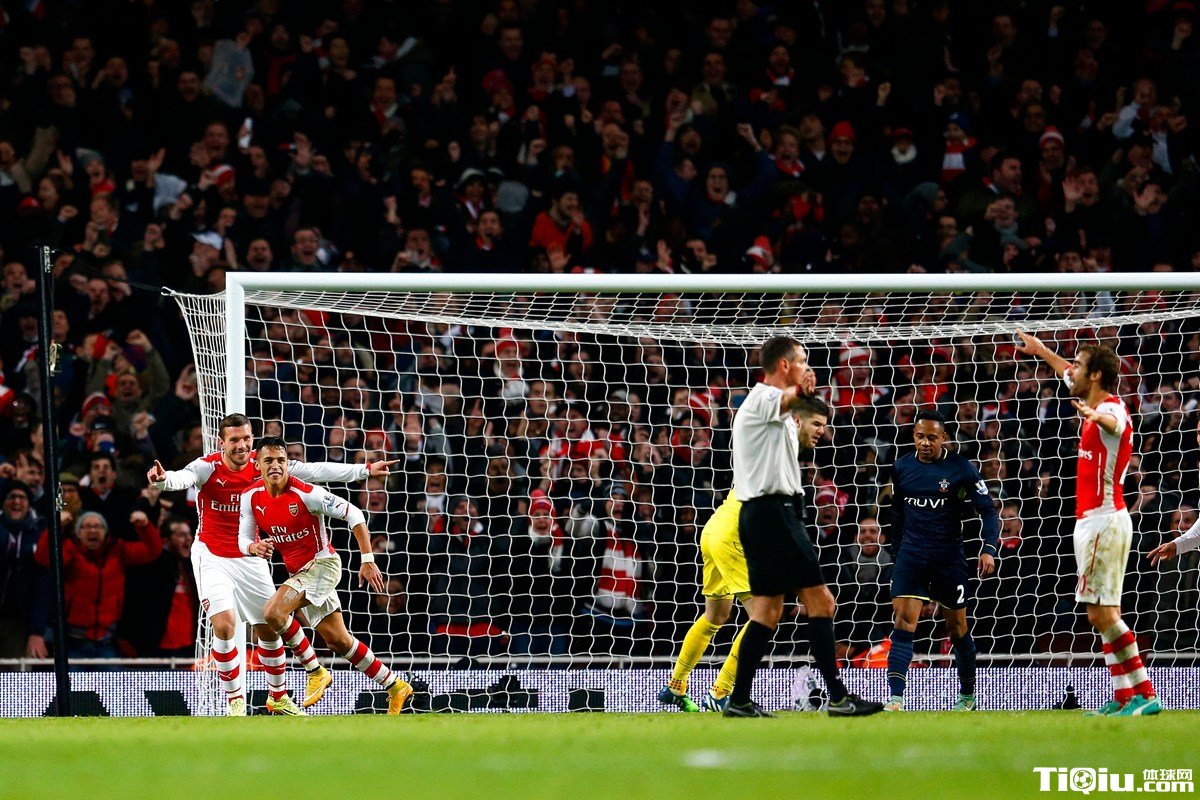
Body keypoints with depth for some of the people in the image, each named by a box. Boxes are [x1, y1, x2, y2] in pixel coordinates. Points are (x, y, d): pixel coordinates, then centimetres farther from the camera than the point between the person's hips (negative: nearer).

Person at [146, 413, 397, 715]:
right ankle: (235, 699, -4)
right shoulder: (208, 467, -18)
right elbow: (184, 477, -39)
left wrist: (365, 470, -2)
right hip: (212, 556, -3)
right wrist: (164, 479, -64)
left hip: (248, 556, 3)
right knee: (224, 624, -19)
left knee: (268, 629, 9)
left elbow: (314, 471, -2)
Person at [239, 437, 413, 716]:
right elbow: (243, 538, 2)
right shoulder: (251, 498, -3)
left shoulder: (306, 493, -20)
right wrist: (255, 547, -23)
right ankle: (396, 687, 25)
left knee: (273, 612, -27)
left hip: (322, 564, -7)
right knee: (338, 641, 11)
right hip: (299, 572, 7)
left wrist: (367, 559, -19)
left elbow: (353, 514, -16)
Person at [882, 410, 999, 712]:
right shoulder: (902, 468, 4)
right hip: (911, 556, 2)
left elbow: (988, 510, -6)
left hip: (950, 558, -2)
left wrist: (989, 550, -18)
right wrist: (896, 548, 18)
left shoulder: (961, 469, -7)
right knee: (904, 621, -14)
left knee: (957, 627, 9)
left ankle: (967, 694, 28)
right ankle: (895, 699, -22)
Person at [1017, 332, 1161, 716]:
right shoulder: (1097, 407, 14)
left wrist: (1096, 417, -65)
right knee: (1103, 615, 9)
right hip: (1092, 522, 10)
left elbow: (1113, 421, -42)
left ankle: (1144, 694, -16)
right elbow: (1069, 375, 36)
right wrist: (1041, 350, 52)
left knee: (1102, 613, -14)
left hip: (1103, 521, -10)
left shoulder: (1112, 409, -15)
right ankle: (1124, 697, 9)